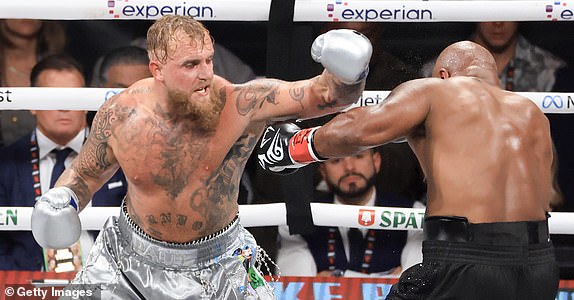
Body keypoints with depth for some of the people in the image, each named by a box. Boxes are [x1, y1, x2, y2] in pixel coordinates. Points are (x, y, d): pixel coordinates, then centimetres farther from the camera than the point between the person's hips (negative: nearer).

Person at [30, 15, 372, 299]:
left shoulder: (241, 104, -24)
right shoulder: (120, 114, -16)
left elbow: (324, 95, -26)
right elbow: (87, 172, 4)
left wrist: (348, 74, -47)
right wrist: (62, 199, -15)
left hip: (217, 263, -1)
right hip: (130, 260, 1)